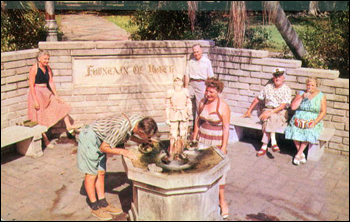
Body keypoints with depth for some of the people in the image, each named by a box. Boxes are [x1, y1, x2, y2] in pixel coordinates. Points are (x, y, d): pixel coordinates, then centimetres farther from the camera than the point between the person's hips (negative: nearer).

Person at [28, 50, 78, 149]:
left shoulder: (48, 68, 6)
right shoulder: (34, 68, -15)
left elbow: (51, 83, 7)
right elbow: (31, 85, -16)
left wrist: (56, 95, -1)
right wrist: (35, 100, -19)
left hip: (47, 93, 7)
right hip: (37, 93, -7)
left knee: (62, 105, -2)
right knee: (40, 118, 1)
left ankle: (68, 126, -5)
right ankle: (46, 140, 9)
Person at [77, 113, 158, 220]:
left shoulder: (139, 119, -15)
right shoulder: (121, 128, -38)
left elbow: (129, 134, 6)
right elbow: (104, 147, -25)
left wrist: (142, 141, -9)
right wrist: (123, 151, -30)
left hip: (100, 139, 8)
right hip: (90, 138, -8)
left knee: (101, 173, 12)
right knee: (91, 174, 1)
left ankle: (103, 204, 21)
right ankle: (95, 207, 13)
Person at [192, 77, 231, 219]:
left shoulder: (223, 106, -14)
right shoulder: (203, 102, 2)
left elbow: (226, 127, -14)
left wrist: (224, 146, -16)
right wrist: (195, 137, 12)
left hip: (216, 142, -5)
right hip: (202, 140, 5)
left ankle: (222, 201, 9)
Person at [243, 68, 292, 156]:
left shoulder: (287, 90, 0)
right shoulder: (268, 87, 12)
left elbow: (283, 105, -11)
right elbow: (257, 99, 17)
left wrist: (271, 112, -23)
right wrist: (249, 111, 13)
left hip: (280, 113, -3)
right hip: (268, 111, 3)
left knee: (271, 118, -34)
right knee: (269, 119, -32)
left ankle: (264, 146, -37)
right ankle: (273, 142, -34)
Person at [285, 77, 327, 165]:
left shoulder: (321, 96, 6)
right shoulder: (301, 93, 10)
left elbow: (323, 111, 1)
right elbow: (293, 107, 0)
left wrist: (315, 122, -13)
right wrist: (302, 97, -10)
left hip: (313, 122, -1)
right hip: (299, 120, 1)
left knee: (309, 132, -33)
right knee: (294, 130, -30)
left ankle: (298, 154, -18)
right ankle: (301, 154, -13)